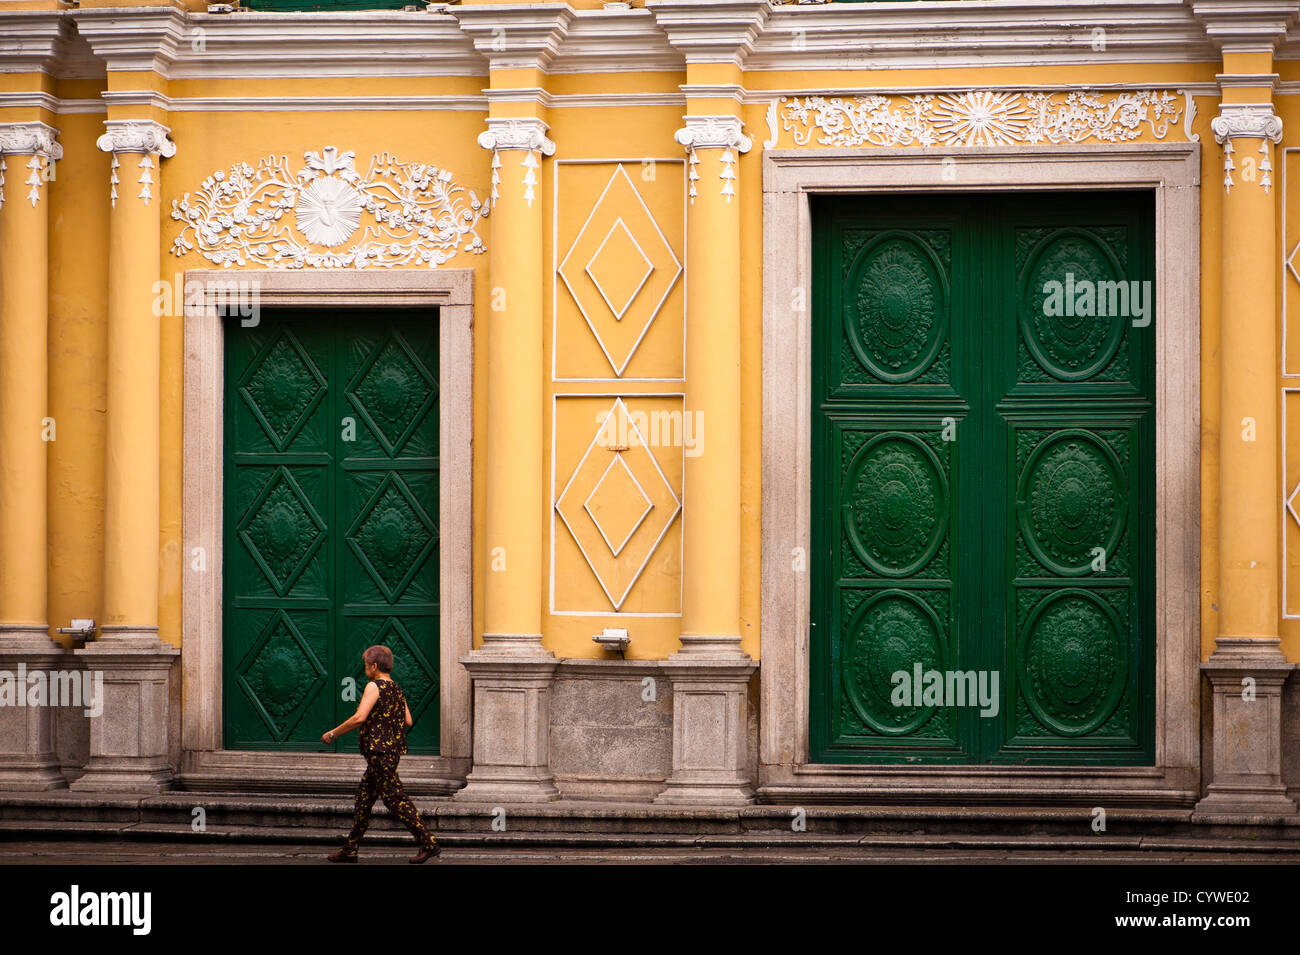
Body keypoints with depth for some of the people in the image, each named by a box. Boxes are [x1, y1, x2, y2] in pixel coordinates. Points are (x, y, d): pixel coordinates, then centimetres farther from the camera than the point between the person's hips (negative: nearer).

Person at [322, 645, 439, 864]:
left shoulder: (374, 687, -11)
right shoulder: (397, 689, 14)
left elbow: (360, 717, -20)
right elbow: (408, 721, 13)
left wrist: (333, 733, -11)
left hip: (379, 749, -9)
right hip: (394, 748, 9)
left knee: (395, 798, -9)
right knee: (363, 797, 13)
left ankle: (428, 844, -12)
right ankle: (350, 849, 17)